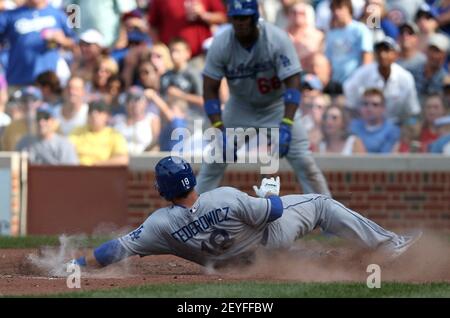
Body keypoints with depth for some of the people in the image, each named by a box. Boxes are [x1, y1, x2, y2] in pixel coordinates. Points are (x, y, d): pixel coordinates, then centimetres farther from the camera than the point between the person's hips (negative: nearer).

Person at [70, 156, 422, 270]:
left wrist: (76, 264, -25)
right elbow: (273, 211, -23)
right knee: (321, 204, 10)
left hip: (243, 262, 5)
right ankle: (388, 243, 15)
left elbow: (116, 249, -31)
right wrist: (269, 194, -1)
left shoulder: (162, 225, -29)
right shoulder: (227, 198, -37)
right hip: (270, 236, -4)